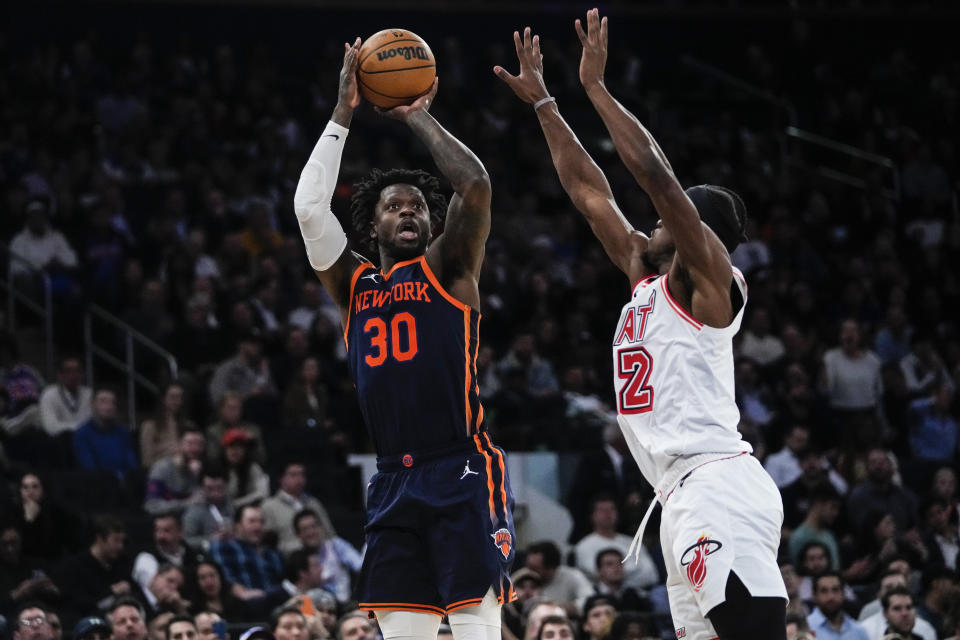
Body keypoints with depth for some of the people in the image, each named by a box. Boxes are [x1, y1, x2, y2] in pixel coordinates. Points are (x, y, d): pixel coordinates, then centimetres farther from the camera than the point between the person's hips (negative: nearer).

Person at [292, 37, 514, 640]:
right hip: (394, 481, 5)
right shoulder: (353, 284, 16)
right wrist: (343, 114, 5)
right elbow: (309, 208, 4)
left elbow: (476, 185, -10)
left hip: (462, 474, -5)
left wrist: (418, 117, 2)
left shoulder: (448, 268, 5)